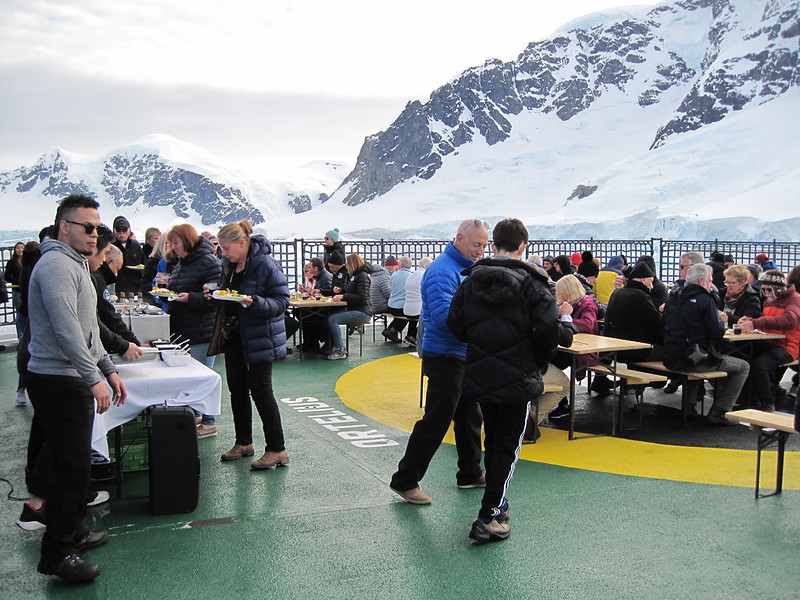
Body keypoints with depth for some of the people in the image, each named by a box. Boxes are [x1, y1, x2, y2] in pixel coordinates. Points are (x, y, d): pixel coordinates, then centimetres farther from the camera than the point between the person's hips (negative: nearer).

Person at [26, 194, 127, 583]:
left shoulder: (75, 264, 19)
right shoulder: (56, 265, -15)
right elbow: (66, 329, -24)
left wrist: (109, 369, 21)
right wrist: (94, 378, -25)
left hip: (73, 380, 10)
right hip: (58, 382, -10)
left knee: (75, 463, 17)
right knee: (71, 466, -6)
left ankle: (72, 533, 30)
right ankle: (56, 554, 4)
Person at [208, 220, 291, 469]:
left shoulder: (266, 264, -17)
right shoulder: (229, 265, 7)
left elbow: (282, 301, -18)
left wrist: (254, 302, -32)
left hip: (259, 337, -8)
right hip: (233, 335, 8)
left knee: (260, 390, -5)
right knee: (237, 389, 14)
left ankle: (277, 450, 4)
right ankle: (243, 443, 29)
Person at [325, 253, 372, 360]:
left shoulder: (362, 276, -10)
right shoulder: (352, 276, 20)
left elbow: (362, 298, -18)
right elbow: (348, 293, 26)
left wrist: (343, 296, -19)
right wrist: (339, 292, 6)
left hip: (363, 312, -9)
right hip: (353, 310, 9)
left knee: (332, 319, -21)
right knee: (329, 317, -7)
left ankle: (340, 350, -17)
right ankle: (334, 346, -4)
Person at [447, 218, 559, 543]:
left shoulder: (471, 281, 1)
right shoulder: (532, 283, -11)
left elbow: (455, 325, -1)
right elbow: (548, 331, -17)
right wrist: (536, 362, 0)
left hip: (479, 378, 5)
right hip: (517, 379, -4)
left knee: (492, 441, 20)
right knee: (507, 446, 4)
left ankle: (497, 503, 34)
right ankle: (488, 518, 1)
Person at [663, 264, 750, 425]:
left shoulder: (672, 300, 9)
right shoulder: (705, 300, -12)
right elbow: (718, 333, -14)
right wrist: (720, 320, 8)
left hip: (671, 360, 8)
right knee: (743, 367, 9)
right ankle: (718, 413, 3)